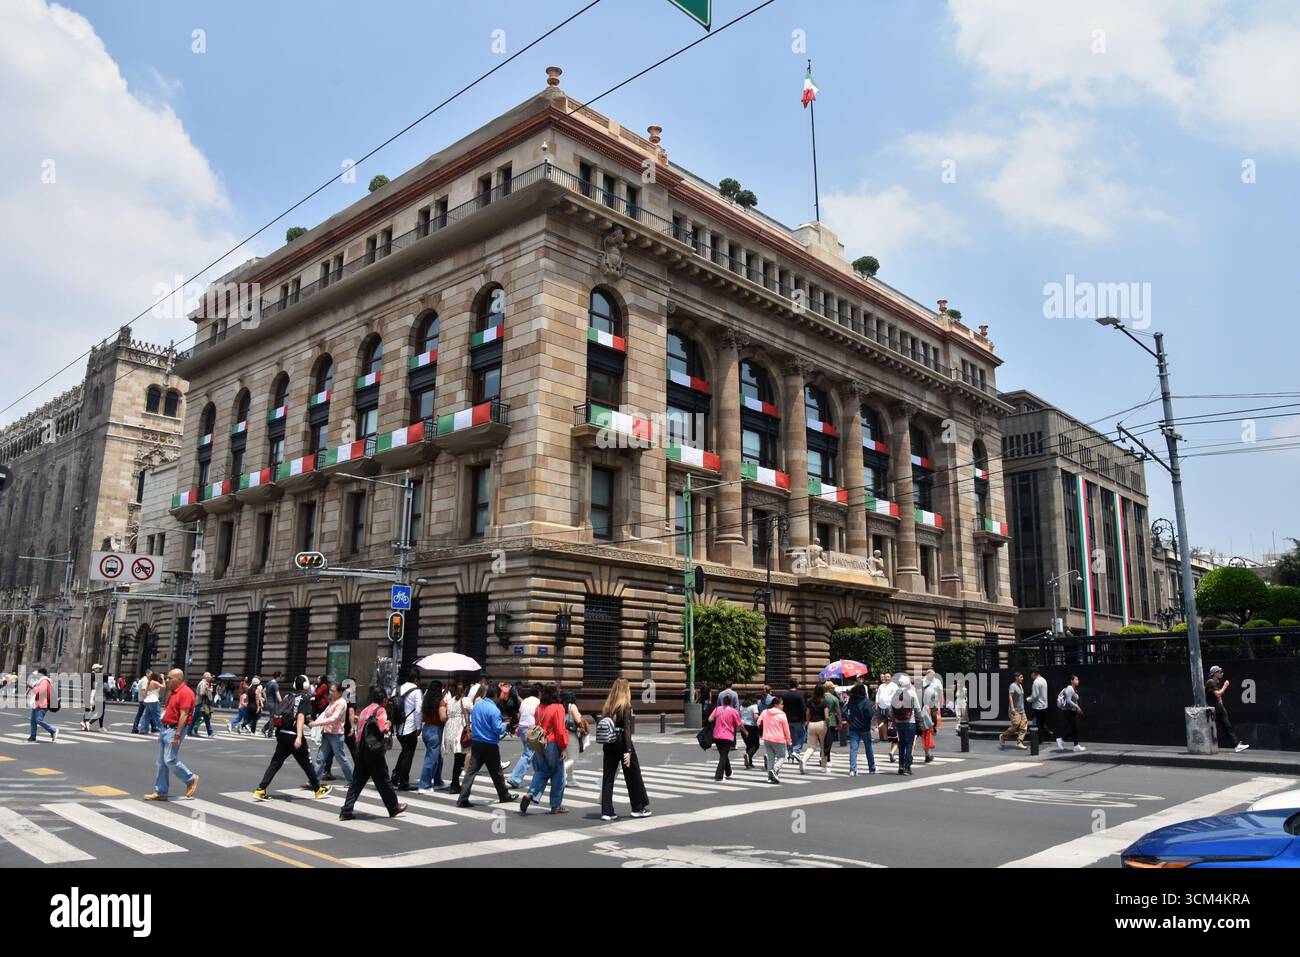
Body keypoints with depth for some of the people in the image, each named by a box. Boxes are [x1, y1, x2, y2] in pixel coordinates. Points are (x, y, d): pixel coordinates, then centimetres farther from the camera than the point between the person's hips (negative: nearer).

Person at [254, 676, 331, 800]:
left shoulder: (288, 696, 11)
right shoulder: (304, 698, -8)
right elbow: (300, 717, -20)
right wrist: (299, 737, -27)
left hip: (281, 733, 6)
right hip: (293, 735, -6)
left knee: (275, 762, 9)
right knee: (306, 763, 8)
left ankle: (260, 790, -1)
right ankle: (318, 789, 21)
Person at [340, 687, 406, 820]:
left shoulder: (365, 710, 18)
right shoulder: (380, 710, -8)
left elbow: (359, 731, 19)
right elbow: (383, 728, -19)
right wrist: (389, 724, -1)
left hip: (361, 750, 7)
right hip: (374, 751, -7)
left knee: (357, 781, 8)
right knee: (383, 780, 3)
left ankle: (346, 811, 4)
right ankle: (394, 808, 15)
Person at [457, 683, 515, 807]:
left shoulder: (477, 704, 4)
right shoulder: (494, 710, -18)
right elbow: (498, 729, -18)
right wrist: (505, 725, 1)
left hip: (476, 742, 6)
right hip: (490, 745, -5)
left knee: (471, 771, 3)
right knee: (496, 773, 10)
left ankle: (463, 799, -4)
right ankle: (504, 796, 26)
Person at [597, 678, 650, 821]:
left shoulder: (607, 706, 6)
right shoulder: (626, 706, -10)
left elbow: (603, 725, 6)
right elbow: (626, 729, -15)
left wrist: (606, 746, 12)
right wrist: (628, 751, -17)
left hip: (609, 744, 5)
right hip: (622, 743, -5)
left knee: (608, 777, 7)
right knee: (633, 777, 9)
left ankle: (606, 811, 5)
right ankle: (638, 808, 19)